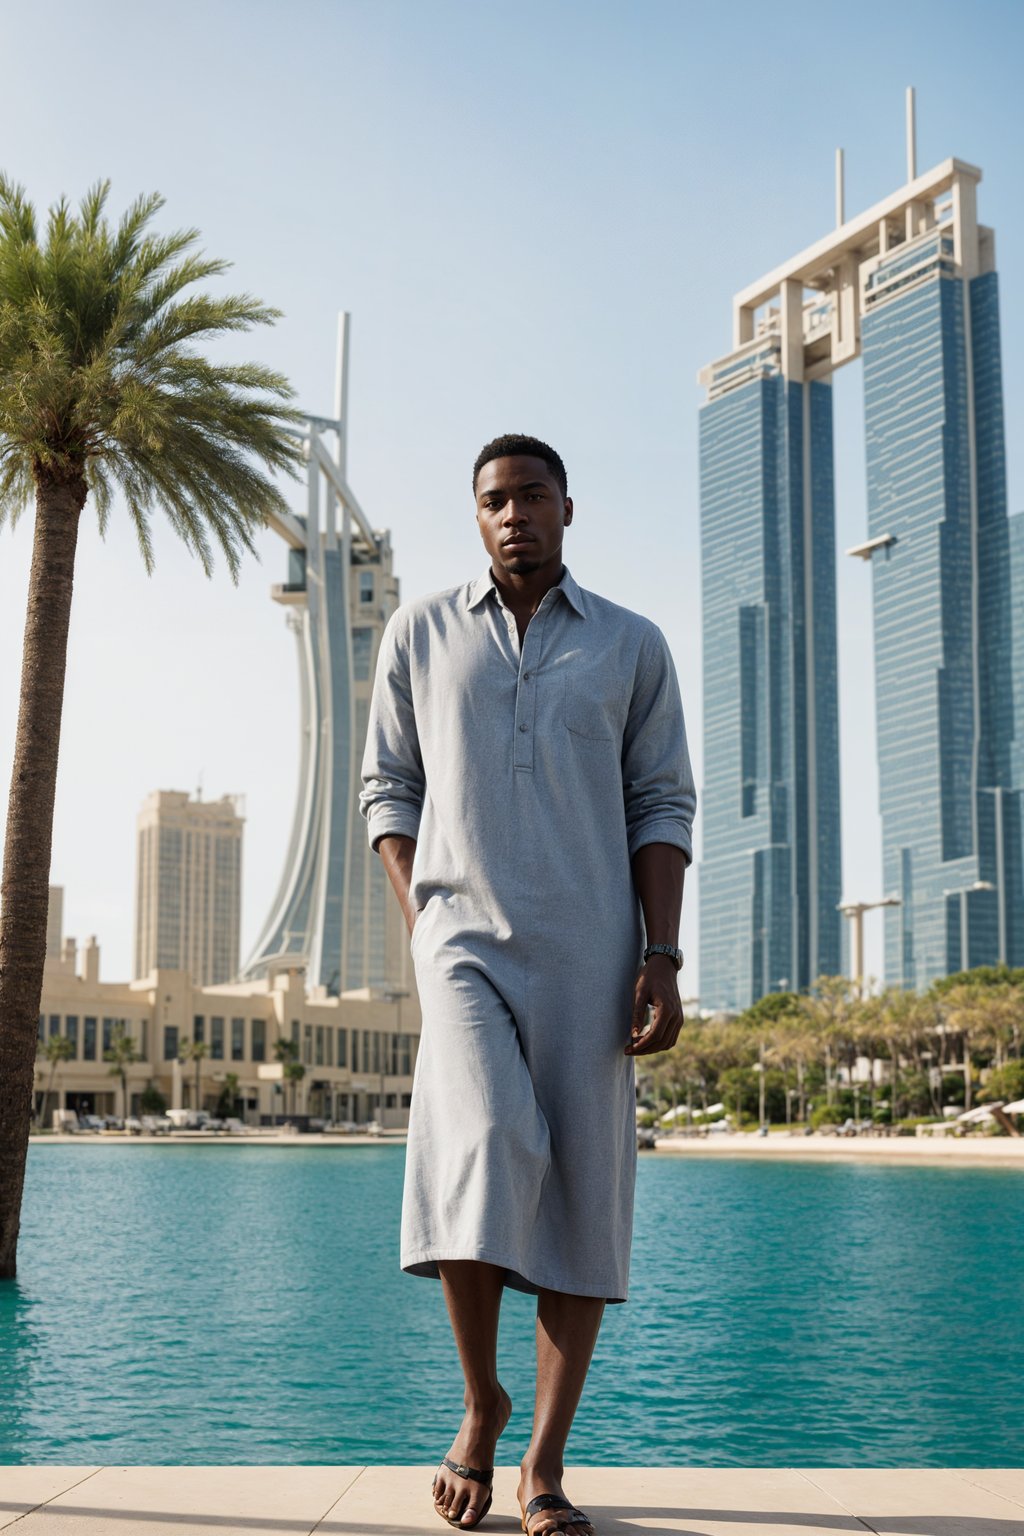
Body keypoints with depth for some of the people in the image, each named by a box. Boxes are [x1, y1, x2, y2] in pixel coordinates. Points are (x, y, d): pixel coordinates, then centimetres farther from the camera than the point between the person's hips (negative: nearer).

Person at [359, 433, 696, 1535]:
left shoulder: (632, 647, 10)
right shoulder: (421, 633, 12)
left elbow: (662, 809, 6)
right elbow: (387, 790, 14)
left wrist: (662, 962, -4)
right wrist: (423, 929, 1)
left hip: (588, 954, 1)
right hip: (464, 940, -1)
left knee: (583, 1198, -2)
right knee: (484, 1152, -22)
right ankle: (480, 1405, 2)